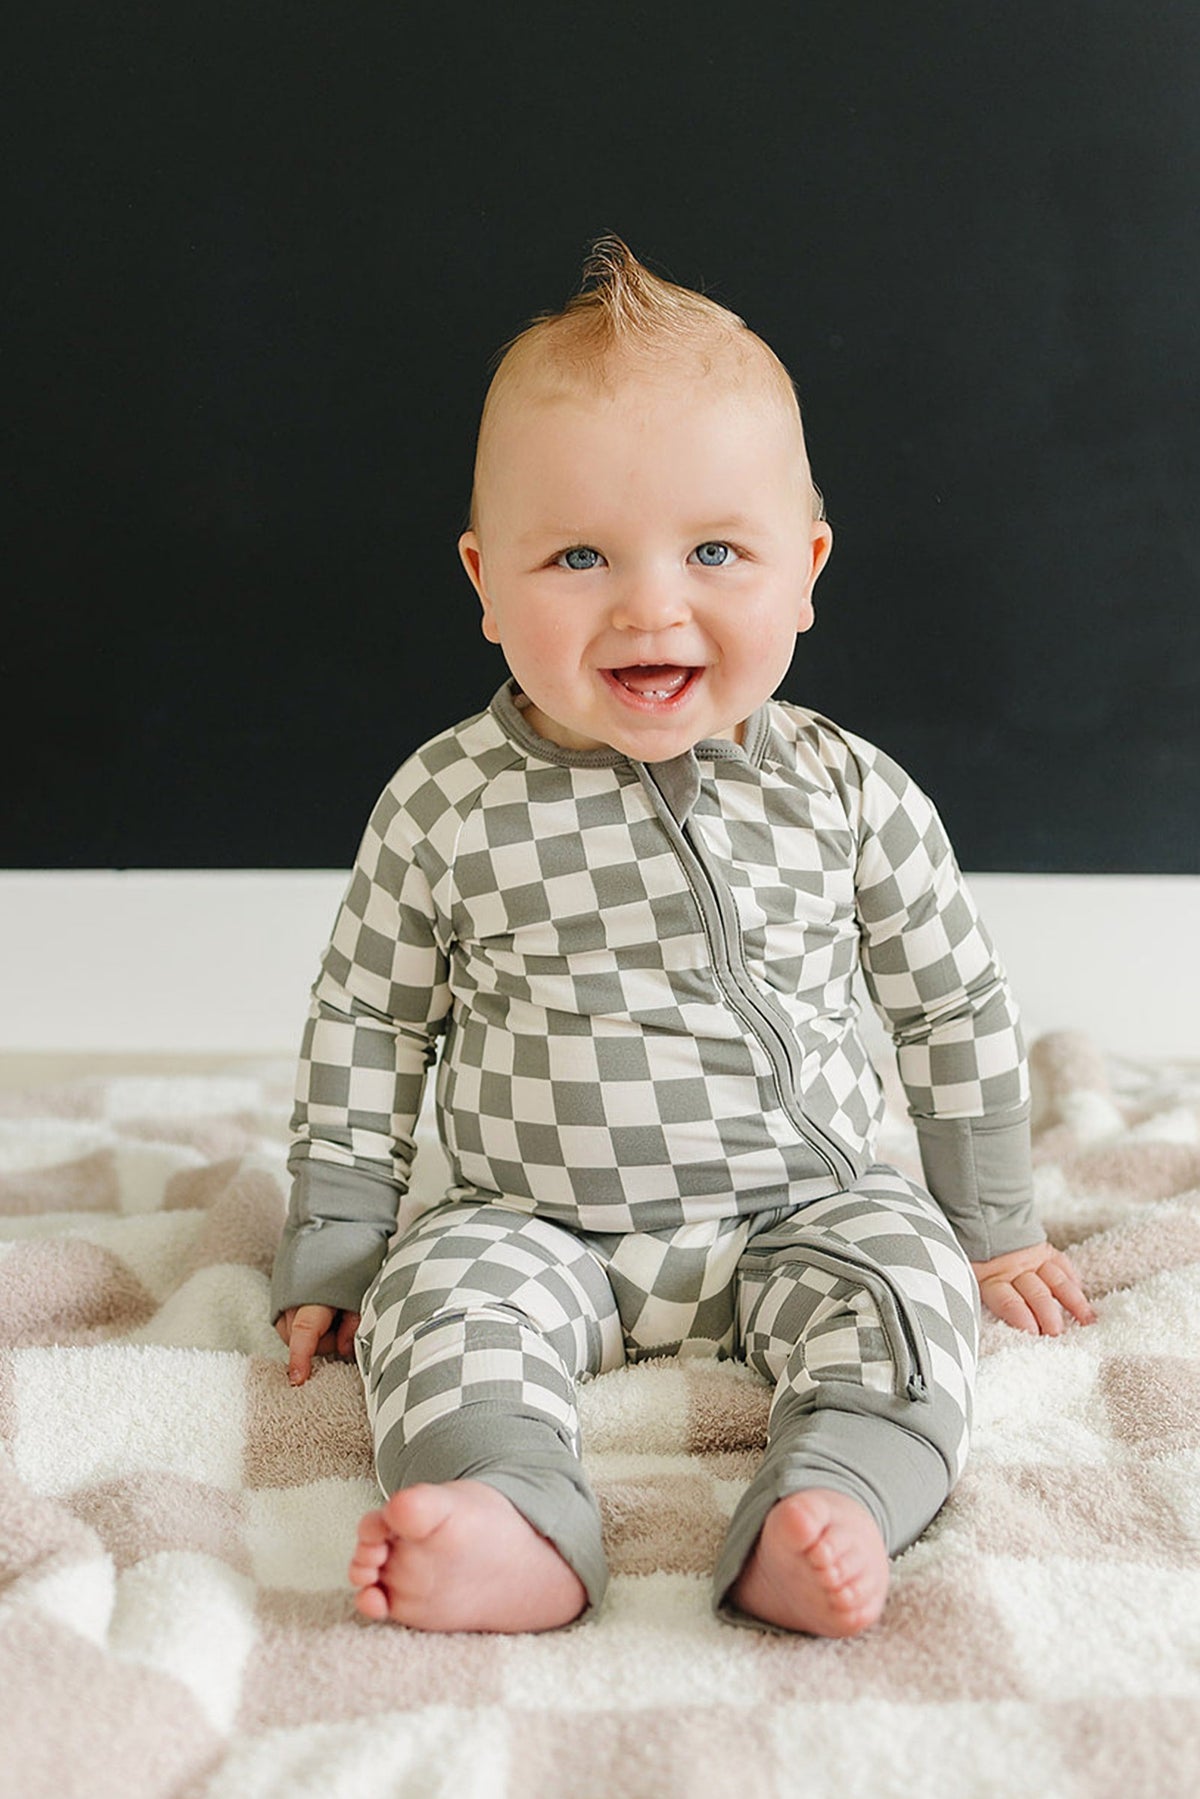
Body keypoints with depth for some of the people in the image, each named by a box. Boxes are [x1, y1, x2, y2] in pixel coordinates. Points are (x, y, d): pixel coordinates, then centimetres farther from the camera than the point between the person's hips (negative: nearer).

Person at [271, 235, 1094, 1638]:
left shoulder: (851, 797, -6)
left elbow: (955, 1012, 6)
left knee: (896, 1267, -25)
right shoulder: (448, 808, -8)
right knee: (442, 1289, -26)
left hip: (799, 1212, 1)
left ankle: (832, 1507, -40)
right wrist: (330, 1254, 4)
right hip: (537, 1228, 0)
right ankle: (510, 1521, -42)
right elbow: (364, 1026, 3)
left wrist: (992, 1229, 11)